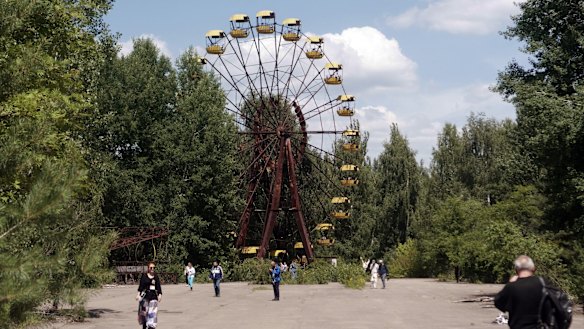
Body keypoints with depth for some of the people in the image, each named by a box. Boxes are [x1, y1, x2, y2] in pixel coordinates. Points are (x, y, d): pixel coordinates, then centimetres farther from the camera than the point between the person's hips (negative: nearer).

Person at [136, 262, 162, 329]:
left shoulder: (156, 277, 7)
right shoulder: (144, 276, 0)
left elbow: (158, 287, 7)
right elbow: (141, 286, -2)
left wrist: (160, 295, -4)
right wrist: (139, 294, -11)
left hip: (153, 296, 2)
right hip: (145, 296, -2)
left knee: (152, 313, -4)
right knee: (144, 312, 3)